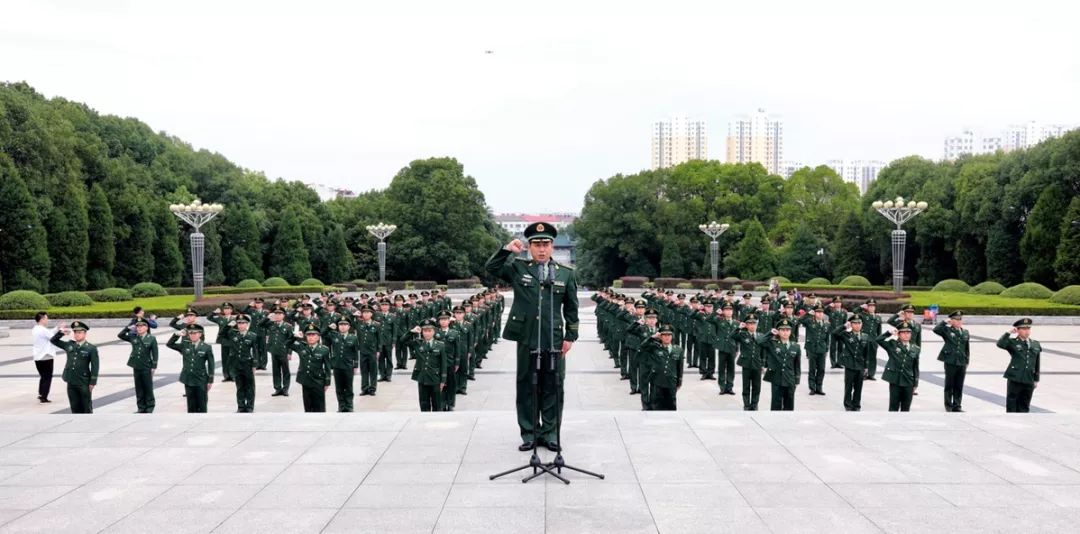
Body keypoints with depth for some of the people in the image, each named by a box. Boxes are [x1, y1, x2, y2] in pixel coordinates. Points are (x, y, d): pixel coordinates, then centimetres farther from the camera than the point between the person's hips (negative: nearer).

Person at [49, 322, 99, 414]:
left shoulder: (91, 348, -5)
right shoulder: (69, 345, 8)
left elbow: (95, 366, -7)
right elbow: (53, 340, 20)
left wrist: (92, 382, -12)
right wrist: (61, 332, 3)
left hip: (84, 383, -4)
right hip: (71, 383, 4)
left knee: (87, 407, 4)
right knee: (75, 407, 10)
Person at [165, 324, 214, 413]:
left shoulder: (207, 347, -3)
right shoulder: (184, 345, 5)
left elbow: (210, 365, -2)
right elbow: (169, 344, 5)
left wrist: (210, 381, -4)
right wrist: (177, 334, -9)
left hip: (201, 381, -3)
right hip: (188, 380, 3)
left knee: (201, 406, 4)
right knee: (191, 406, 9)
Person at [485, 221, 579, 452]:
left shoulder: (566, 273, 4)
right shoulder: (518, 268, 4)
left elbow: (571, 309, 6)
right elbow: (491, 268, -4)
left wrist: (570, 337, 1)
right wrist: (506, 250, -18)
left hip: (554, 341, 0)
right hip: (527, 340, 0)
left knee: (553, 388, 7)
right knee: (526, 387, 8)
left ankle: (550, 432, 20)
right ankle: (529, 433, 19)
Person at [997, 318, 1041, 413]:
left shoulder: (1036, 345, 13)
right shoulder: (1012, 342, -1)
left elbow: (1037, 364, 16)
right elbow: (1000, 344, -22)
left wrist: (1036, 379, 15)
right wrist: (1008, 333, -22)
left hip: (1029, 381, 4)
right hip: (1014, 379, -4)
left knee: (1024, 407, 9)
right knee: (1012, 406, 1)